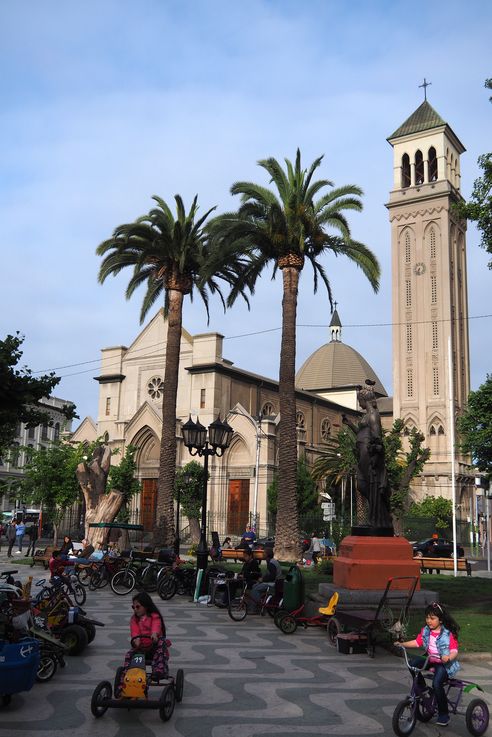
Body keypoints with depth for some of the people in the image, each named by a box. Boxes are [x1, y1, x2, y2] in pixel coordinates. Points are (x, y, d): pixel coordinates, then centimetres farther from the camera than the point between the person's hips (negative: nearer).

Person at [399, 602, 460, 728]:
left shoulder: (448, 634, -16)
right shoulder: (425, 631, 0)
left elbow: (454, 651, -22)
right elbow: (417, 642, 4)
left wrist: (449, 657, -43)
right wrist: (402, 644, -7)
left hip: (444, 663, -6)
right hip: (430, 660, 6)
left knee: (437, 684, -26)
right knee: (413, 663, -20)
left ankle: (443, 714, -6)